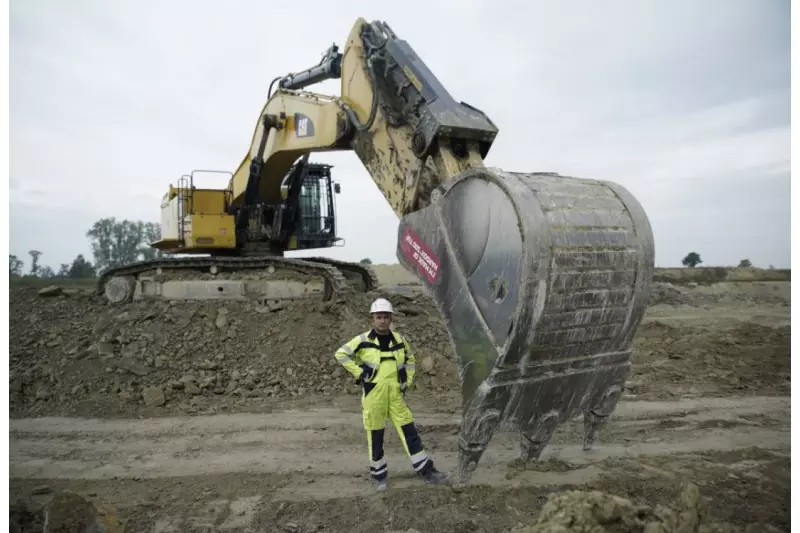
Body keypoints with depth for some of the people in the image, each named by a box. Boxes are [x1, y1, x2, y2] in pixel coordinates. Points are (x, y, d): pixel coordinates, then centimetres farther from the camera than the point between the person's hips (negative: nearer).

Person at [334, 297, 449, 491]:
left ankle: (426, 470, 12)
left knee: (410, 431, 4)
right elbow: (341, 354, -4)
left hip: (396, 395, 3)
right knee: (375, 436, 7)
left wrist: (407, 381, 9)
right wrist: (359, 373, -9)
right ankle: (379, 475, 23)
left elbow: (410, 360, 20)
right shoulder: (363, 340, -8)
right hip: (373, 395, -3)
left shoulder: (399, 340, 5)